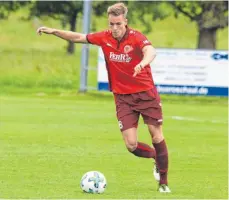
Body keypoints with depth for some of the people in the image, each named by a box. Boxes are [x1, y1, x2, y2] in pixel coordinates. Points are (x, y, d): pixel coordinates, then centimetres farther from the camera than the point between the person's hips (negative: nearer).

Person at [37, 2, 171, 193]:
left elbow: (150, 51, -39)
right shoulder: (104, 38, -3)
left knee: (157, 137, -1)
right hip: (123, 97, 3)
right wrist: (54, 31, 0)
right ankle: (157, 157, 27)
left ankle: (163, 181, 19)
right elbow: (78, 37, 10)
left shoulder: (136, 37, -18)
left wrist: (143, 63, -61)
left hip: (146, 93, -3)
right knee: (131, 145, -6)